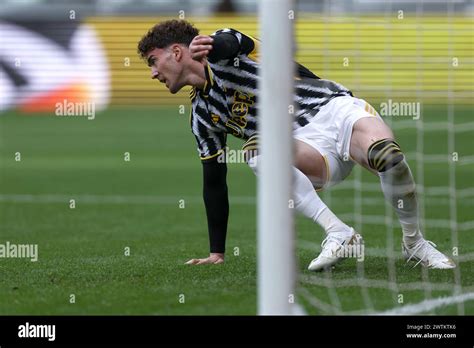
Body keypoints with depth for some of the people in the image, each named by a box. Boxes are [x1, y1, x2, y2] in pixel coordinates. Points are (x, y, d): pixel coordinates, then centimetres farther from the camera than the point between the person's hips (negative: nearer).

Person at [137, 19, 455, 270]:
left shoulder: (223, 46, 2)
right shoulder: (202, 114, 18)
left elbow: (226, 44, -23)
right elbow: (214, 183, 20)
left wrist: (206, 46, -49)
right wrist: (217, 253, 16)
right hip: (307, 144, 4)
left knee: (385, 152, -36)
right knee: (257, 150, -29)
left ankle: (414, 242, -15)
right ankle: (338, 233, -33)